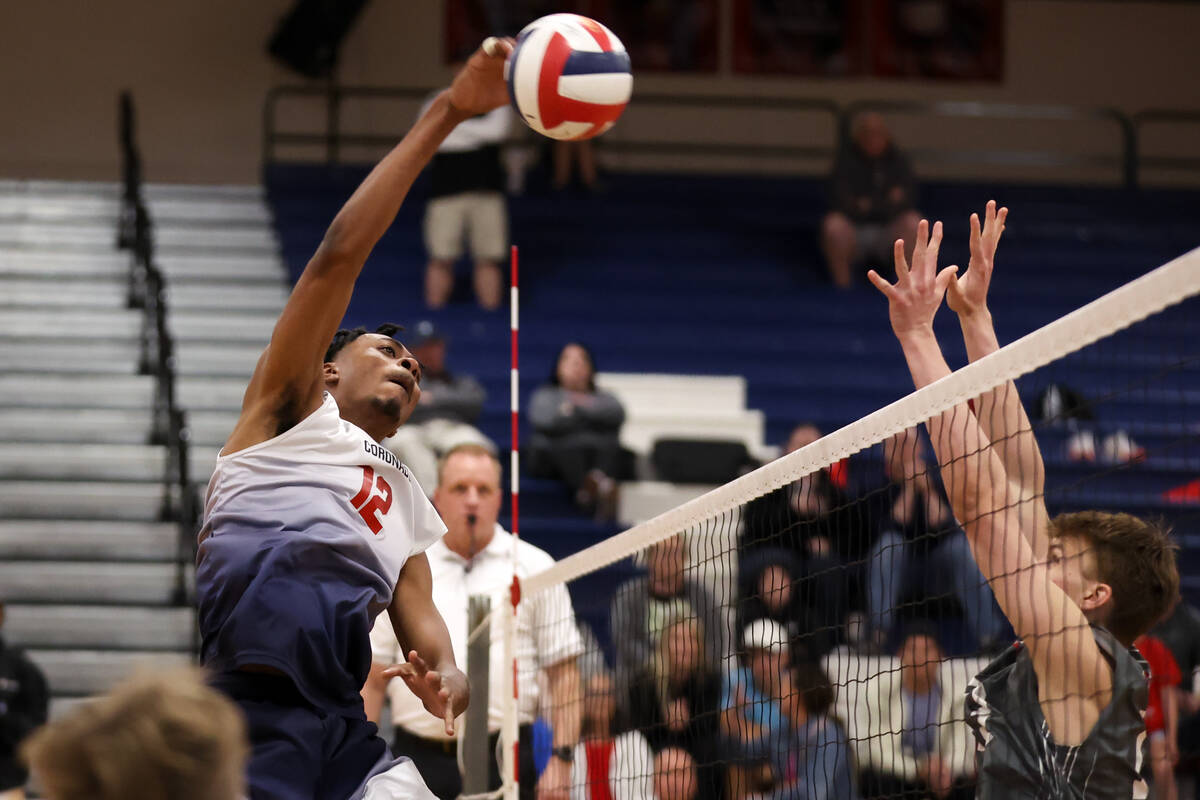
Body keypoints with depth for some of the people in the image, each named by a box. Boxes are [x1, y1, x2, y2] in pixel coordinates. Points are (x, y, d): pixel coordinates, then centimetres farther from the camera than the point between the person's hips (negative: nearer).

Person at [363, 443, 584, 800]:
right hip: (418, 755, 2)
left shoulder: (534, 568, 6)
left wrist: (561, 760, -7)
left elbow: (564, 673, 3)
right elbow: (373, 677, 11)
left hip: (503, 763, -1)